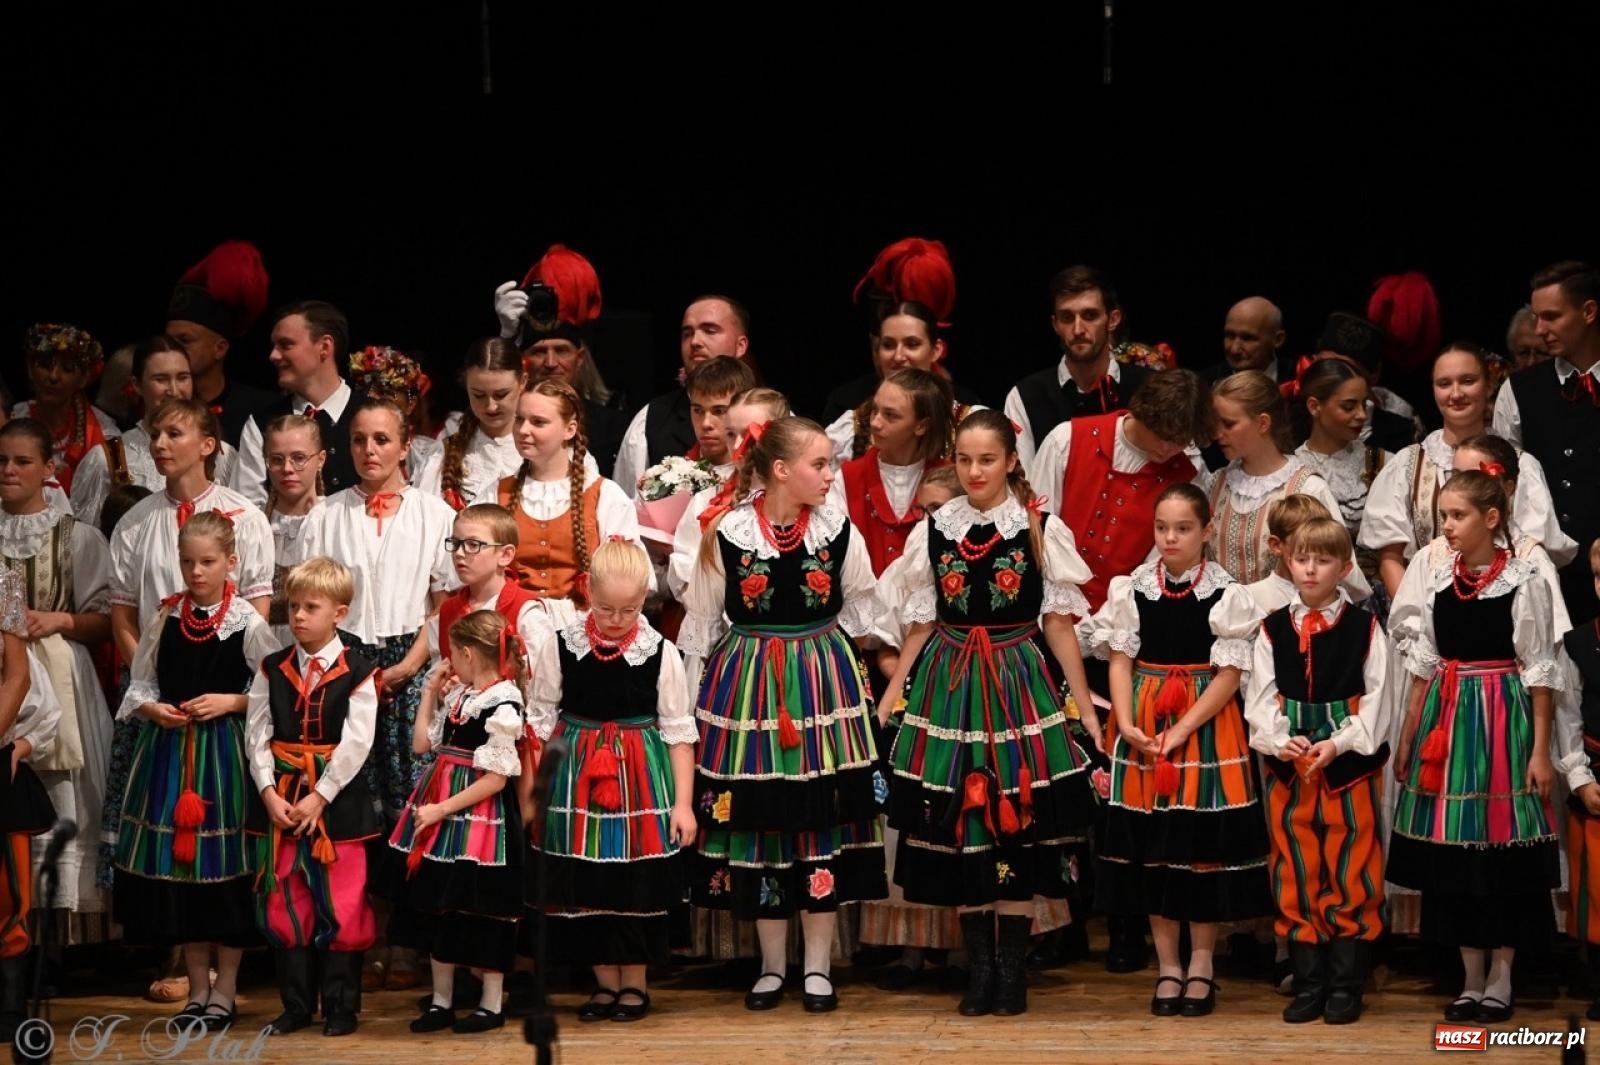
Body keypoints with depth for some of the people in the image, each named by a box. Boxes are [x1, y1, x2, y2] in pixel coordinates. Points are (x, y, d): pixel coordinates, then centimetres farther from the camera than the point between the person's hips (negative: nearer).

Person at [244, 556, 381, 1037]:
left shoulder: (358, 672, -4)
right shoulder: (272, 669, 6)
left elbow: (356, 743, -10)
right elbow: (256, 735, 2)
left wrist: (319, 797, -15)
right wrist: (269, 792, -9)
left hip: (337, 798, -3)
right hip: (279, 800, 3)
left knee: (340, 904, 1)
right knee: (283, 903, 6)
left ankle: (340, 1006, 11)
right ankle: (296, 1004, 15)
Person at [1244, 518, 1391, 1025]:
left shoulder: (1364, 627, -1)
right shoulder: (1273, 629, 5)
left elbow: (1376, 698, -4)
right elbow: (1260, 698, 3)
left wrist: (1338, 744, -15)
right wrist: (1281, 740, -15)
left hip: (1350, 763, -2)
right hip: (1287, 764, 2)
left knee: (1350, 872, 1)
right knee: (1297, 873, 6)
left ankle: (1345, 986, 9)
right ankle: (1309, 983, 14)